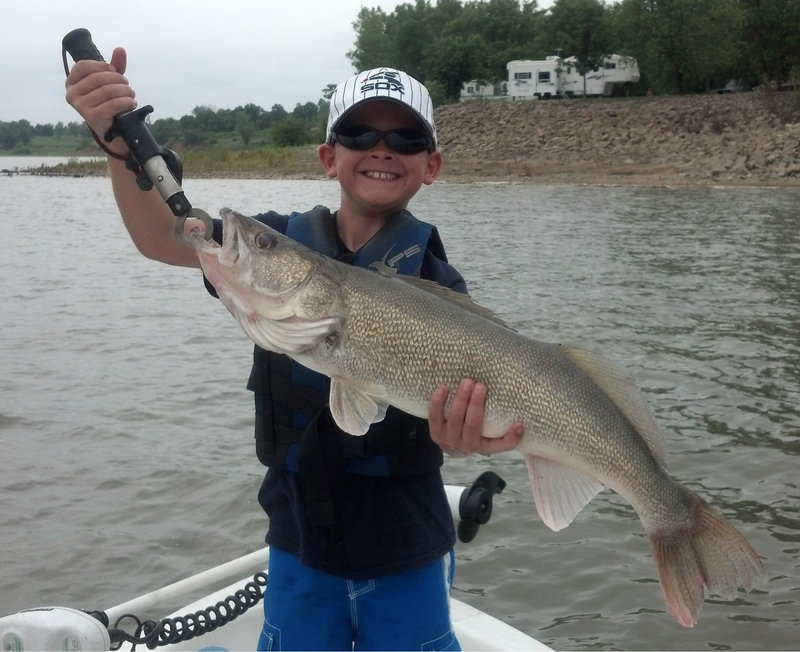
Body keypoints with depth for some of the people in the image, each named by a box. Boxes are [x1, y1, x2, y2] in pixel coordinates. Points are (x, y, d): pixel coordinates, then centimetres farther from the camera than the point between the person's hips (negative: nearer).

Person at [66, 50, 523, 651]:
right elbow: (161, 239, -17)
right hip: (299, 538, 2)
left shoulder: (437, 284, -10)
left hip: (405, 546, -1)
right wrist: (117, 139, -33)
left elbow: (453, 401, -18)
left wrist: (461, 436, -41)